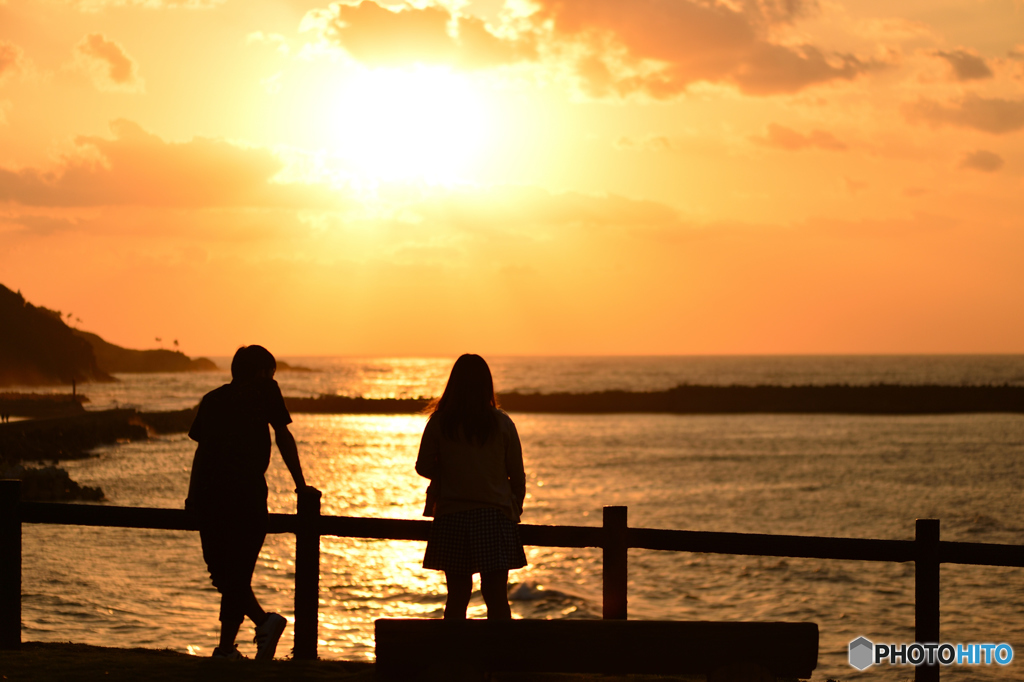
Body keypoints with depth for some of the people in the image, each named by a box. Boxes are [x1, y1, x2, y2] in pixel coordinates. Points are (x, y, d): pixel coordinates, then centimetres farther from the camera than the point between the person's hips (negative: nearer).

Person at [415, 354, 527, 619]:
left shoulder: (439, 422, -3)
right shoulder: (502, 423, -3)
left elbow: (423, 466, 4)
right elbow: (517, 475, 1)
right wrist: (515, 508, 17)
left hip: (452, 517, 1)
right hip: (495, 515, -1)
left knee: (457, 596, 7)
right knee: (497, 597, 0)